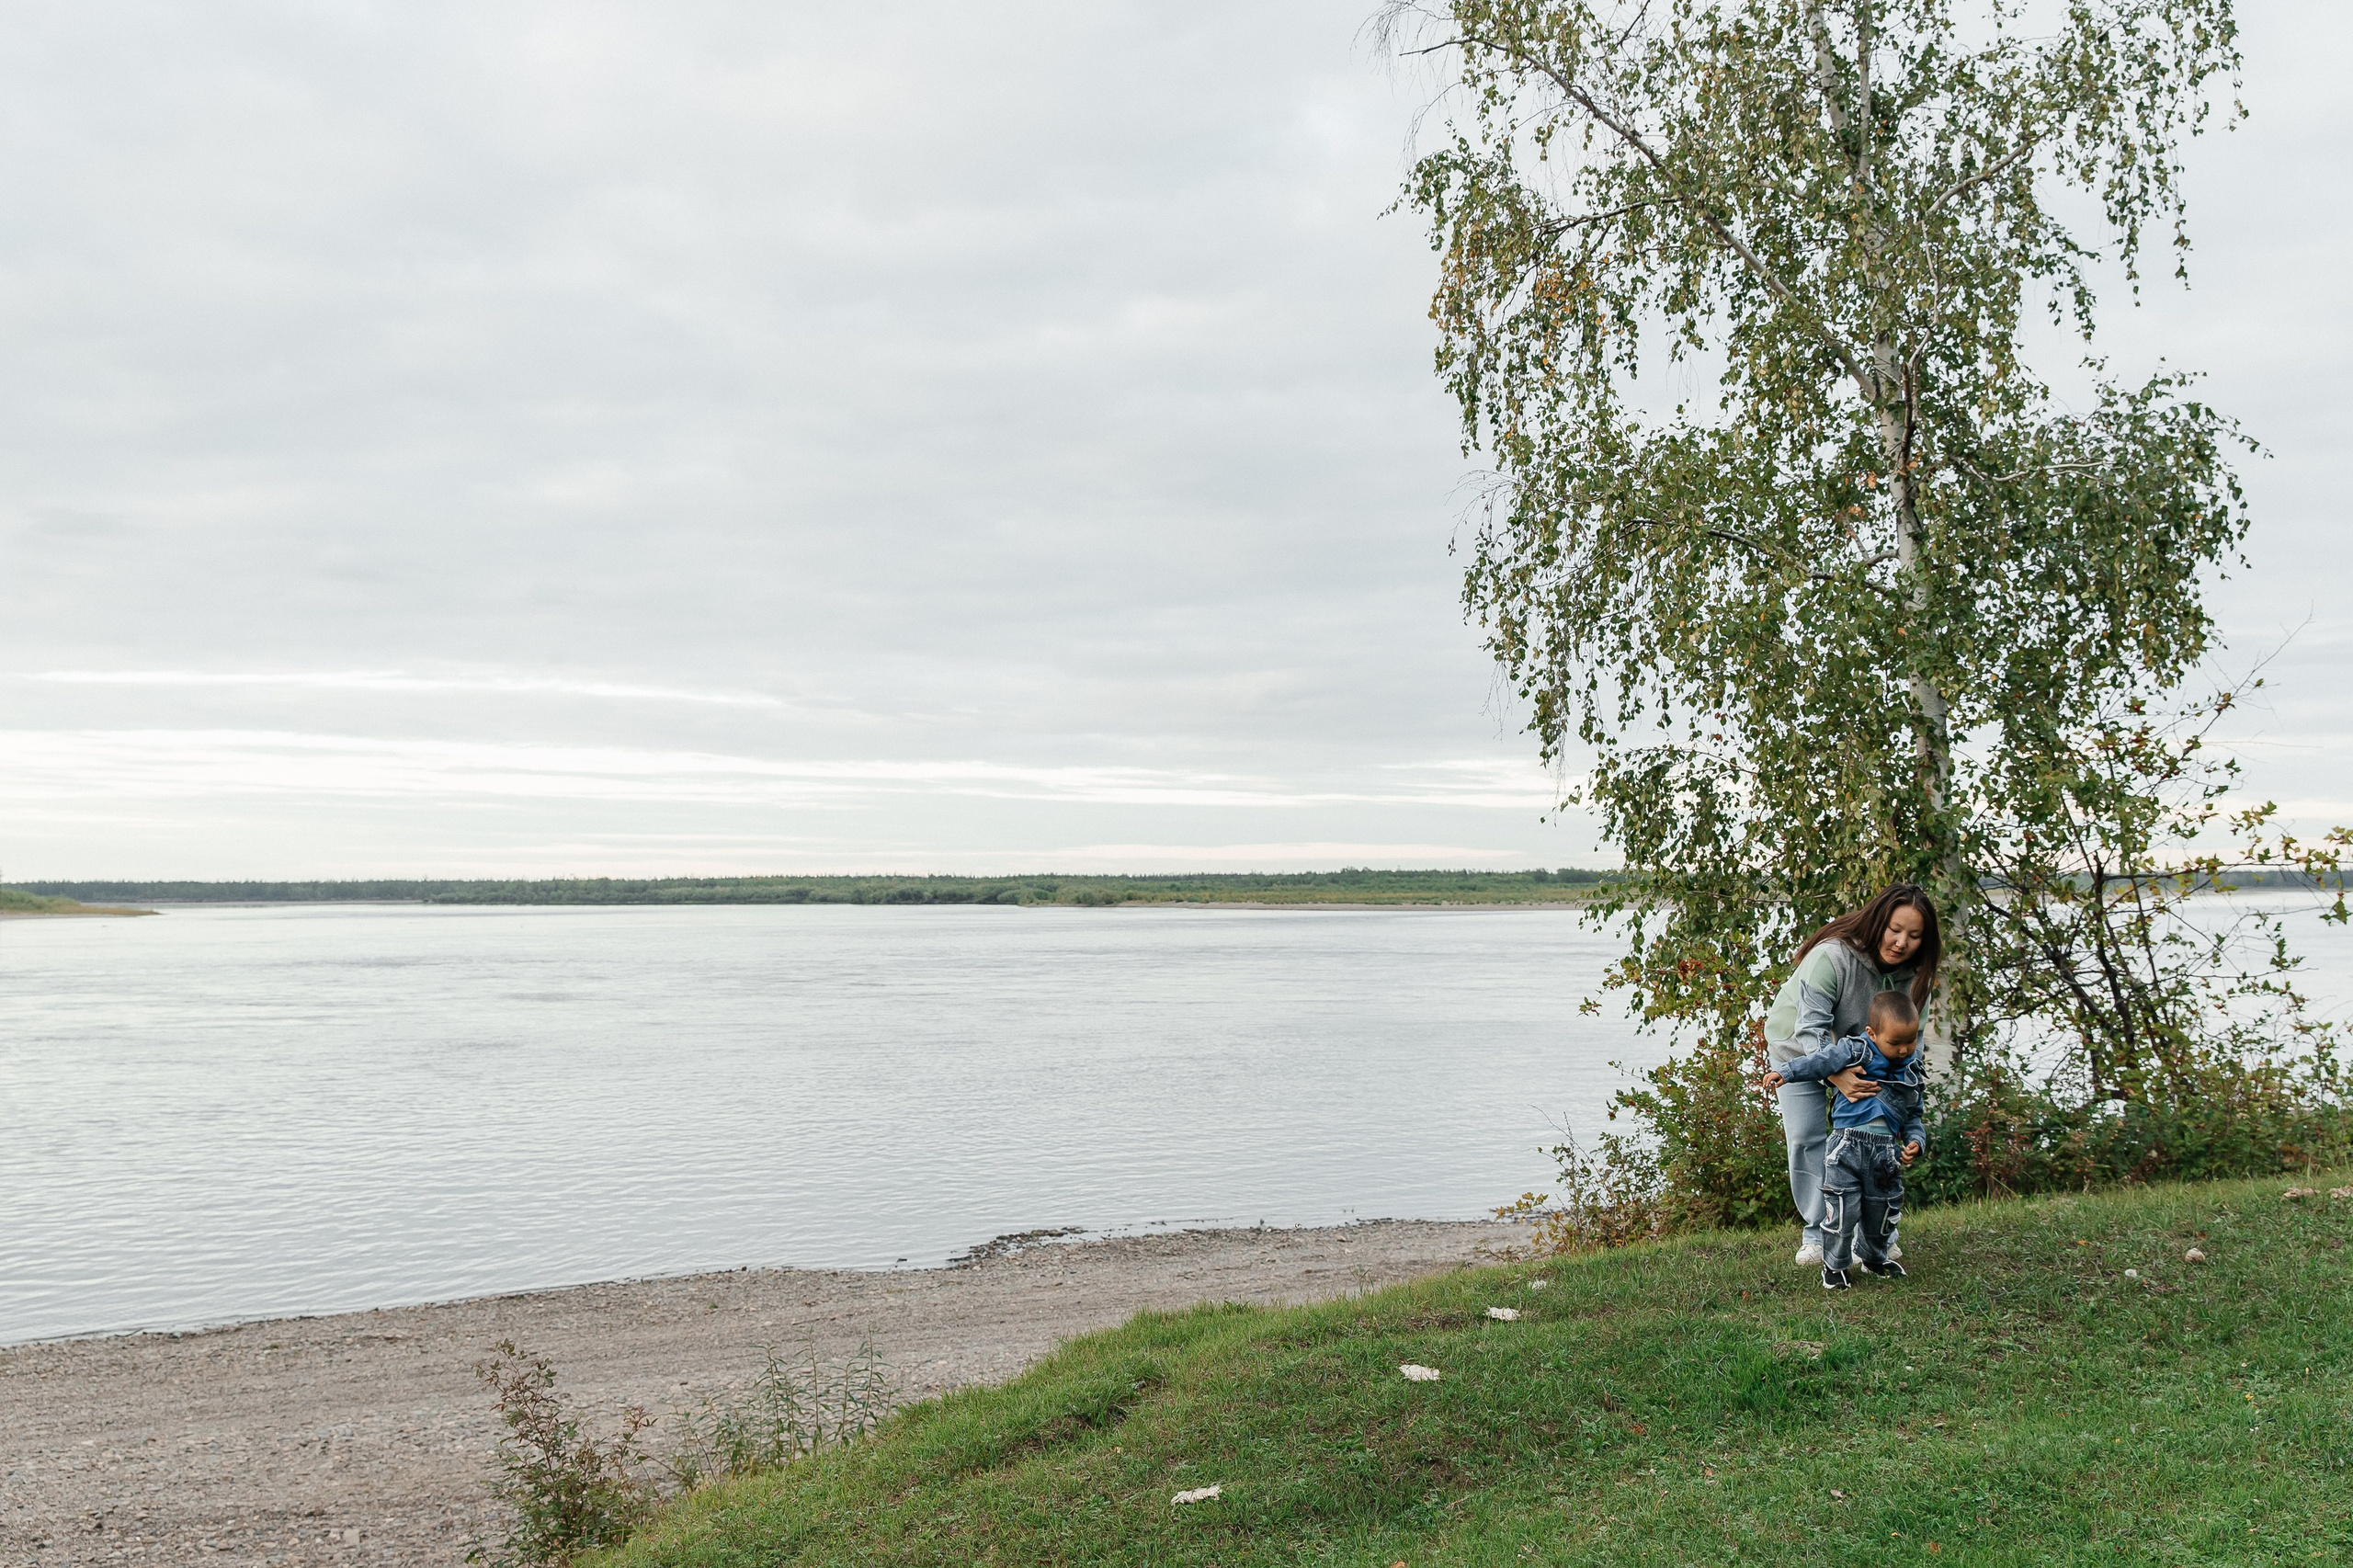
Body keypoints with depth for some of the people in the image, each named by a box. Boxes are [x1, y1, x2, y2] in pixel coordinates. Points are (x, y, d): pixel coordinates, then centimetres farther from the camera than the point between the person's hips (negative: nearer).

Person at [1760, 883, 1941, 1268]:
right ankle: (1817, 1233, 3)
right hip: (1797, 1044, -4)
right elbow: (1810, 1028, -41)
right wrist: (1836, 1075, -57)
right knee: (1806, 1138, -8)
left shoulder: (1914, 974, -19)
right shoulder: (1832, 956, -37)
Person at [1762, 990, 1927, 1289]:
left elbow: (1913, 1117, 21)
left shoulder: (1911, 1073, 14)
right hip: (1847, 1144, -4)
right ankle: (1834, 1265, 13)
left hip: (1887, 1152, 5)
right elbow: (1821, 1062, -13)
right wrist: (1785, 1072, -27)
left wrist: (1915, 1141, 3)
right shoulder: (1855, 1051, -1)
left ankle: (1871, 1256, 40)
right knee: (1842, 1209, -5)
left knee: (1883, 1210, 14)